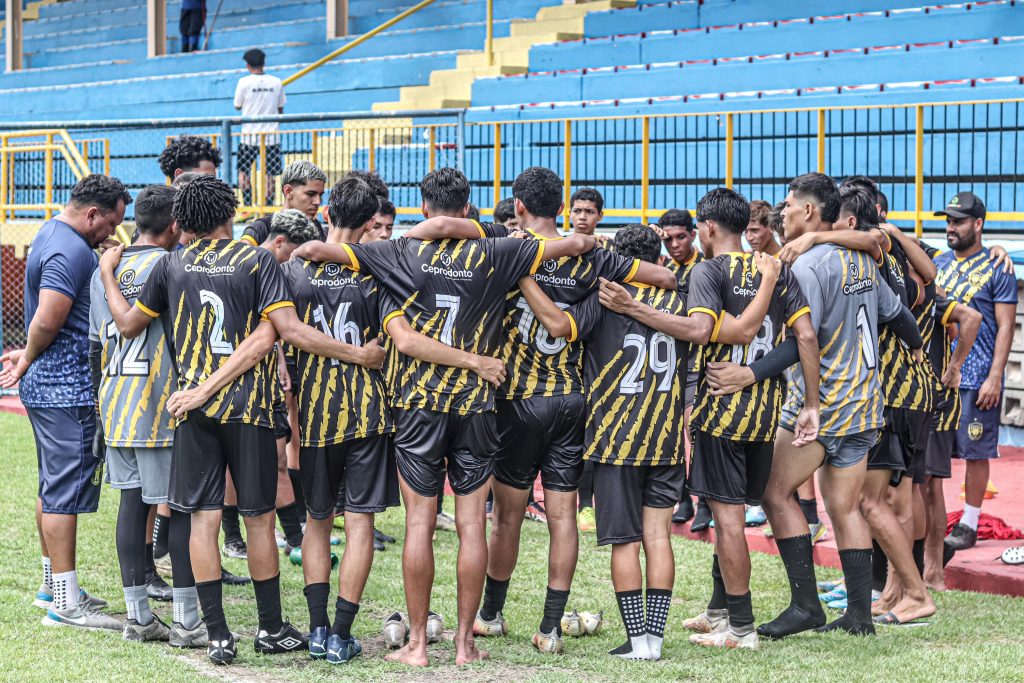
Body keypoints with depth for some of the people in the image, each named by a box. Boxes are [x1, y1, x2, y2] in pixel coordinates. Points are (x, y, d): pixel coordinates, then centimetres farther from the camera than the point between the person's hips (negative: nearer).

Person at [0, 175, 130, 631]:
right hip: (67, 389, -11)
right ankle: (66, 603, -5)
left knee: (54, 486, 17)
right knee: (66, 490, -8)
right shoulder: (70, 251, -18)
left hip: (50, 384, 11)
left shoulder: (53, 236, 17)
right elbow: (47, 322, -24)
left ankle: (52, 586, 26)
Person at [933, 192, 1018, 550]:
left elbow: (1005, 328, -7)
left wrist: (994, 378, -14)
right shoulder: (938, 264, 12)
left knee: (976, 452, 0)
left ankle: (969, 524, 7)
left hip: (976, 379, -5)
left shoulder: (997, 269, -4)